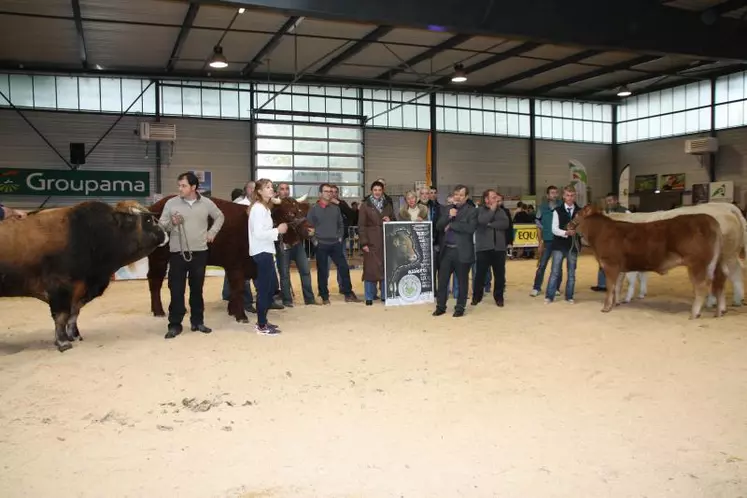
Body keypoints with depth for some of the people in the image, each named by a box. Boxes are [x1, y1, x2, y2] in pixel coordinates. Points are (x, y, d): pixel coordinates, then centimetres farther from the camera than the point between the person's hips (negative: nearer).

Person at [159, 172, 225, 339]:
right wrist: (172, 223, -20)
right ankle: (175, 325, 8)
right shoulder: (171, 203, -2)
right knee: (176, 289, 0)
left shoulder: (206, 203, 2)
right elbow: (161, 225, 0)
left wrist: (212, 232, 9)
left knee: (197, 289, 12)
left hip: (199, 252, 1)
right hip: (177, 252, -1)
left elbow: (220, 217, 18)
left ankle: (197, 321, 23)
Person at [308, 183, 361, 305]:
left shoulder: (336, 208, 9)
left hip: (335, 244, 3)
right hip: (321, 245, -3)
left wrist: (340, 237, 6)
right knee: (322, 272, 3)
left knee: (344, 268, 2)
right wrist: (314, 240, -7)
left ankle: (348, 294, 11)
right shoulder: (314, 208, -3)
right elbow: (309, 226, -2)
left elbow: (340, 224, 16)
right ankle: (325, 297, 13)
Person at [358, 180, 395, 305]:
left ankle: (385, 295, 14)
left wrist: (390, 221, -4)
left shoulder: (388, 205, 13)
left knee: (386, 268, 5)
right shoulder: (365, 205, 1)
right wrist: (364, 242, -12)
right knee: (370, 269, -4)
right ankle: (369, 297, 3)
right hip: (371, 242, -4)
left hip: (386, 242, 4)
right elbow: (361, 225, -4)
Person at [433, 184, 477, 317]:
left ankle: (460, 308, 17)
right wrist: (448, 216, -12)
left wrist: (451, 225, -14)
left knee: (462, 281, 6)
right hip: (447, 250, 4)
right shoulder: (448, 209, 12)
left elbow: (470, 228, -19)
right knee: (442, 279, 7)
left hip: (462, 251, -4)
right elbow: (438, 226, 5)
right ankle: (440, 306, 18)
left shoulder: (472, 211, -4)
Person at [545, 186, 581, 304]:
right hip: (559, 245, -2)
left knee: (571, 273, 9)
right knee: (555, 272, -1)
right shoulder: (557, 211, 0)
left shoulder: (580, 211, 4)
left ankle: (569, 296, 19)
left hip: (573, 245, 2)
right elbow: (554, 229, -8)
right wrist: (566, 232, -24)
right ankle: (549, 296, 4)